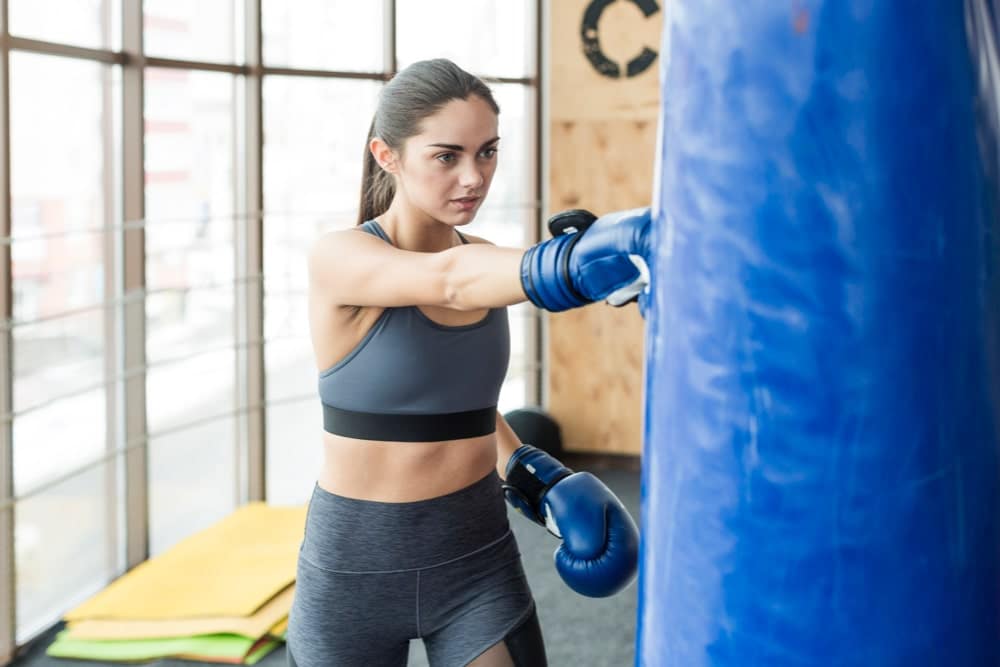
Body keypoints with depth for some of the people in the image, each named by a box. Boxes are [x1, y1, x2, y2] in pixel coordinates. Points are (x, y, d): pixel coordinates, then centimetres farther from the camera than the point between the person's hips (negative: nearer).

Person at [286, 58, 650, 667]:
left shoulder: (480, 259, 1)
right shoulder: (338, 259, -17)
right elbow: (451, 282, -37)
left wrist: (530, 479, 1)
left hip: (478, 554, 4)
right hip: (357, 563, -4)